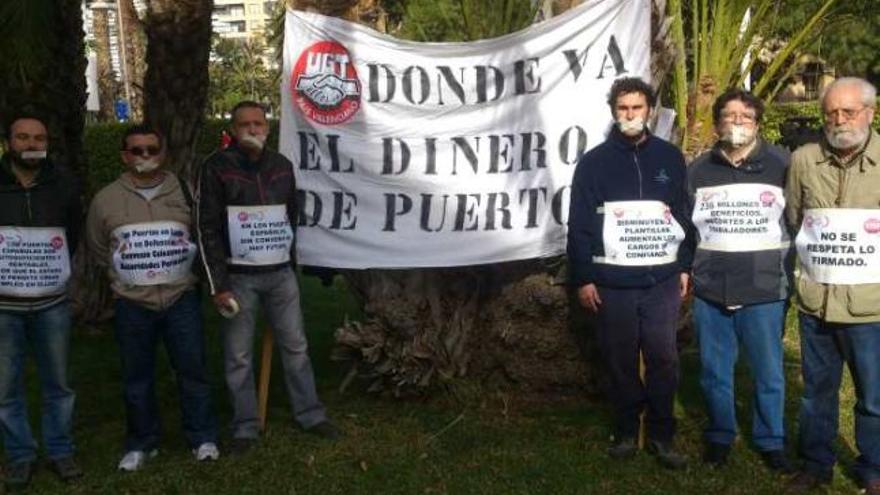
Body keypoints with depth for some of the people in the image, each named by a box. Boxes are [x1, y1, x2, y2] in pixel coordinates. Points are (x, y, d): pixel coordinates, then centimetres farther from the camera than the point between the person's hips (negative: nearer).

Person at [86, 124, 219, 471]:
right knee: (137, 377, 10)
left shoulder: (185, 192, 1)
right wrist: (127, 274, 14)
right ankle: (141, 443, 24)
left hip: (181, 298, 0)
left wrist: (180, 269, 10)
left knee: (192, 370, 4)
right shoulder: (105, 199, 2)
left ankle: (203, 438, 18)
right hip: (131, 303, 1)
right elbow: (98, 250, 14)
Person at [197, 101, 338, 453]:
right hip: (238, 277, -4)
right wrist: (218, 284, -13)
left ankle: (310, 414, 23)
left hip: (281, 274, 4)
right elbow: (208, 228, -8)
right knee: (239, 356, 4)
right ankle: (245, 427, 17)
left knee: (295, 345, 11)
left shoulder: (282, 166, 7)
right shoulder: (217, 167, -6)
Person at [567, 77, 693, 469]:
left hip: (662, 279, 1)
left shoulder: (671, 158, 7)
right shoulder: (594, 162, 2)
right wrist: (582, 278, -3)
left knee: (663, 358, 2)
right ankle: (626, 431, 22)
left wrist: (685, 266, 6)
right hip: (613, 281, 0)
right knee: (620, 360, 7)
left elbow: (685, 216, 10)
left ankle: (662, 435, 15)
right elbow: (579, 225, 0)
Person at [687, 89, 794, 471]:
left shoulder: (782, 165, -1)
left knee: (769, 374, 8)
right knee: (715, 372, 11)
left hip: (765, 292, -1)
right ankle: (719, 436, 30)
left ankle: (771, 441, 27)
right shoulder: (698, 170, 5)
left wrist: (791, 277, 1)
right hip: (710, 292, 2)